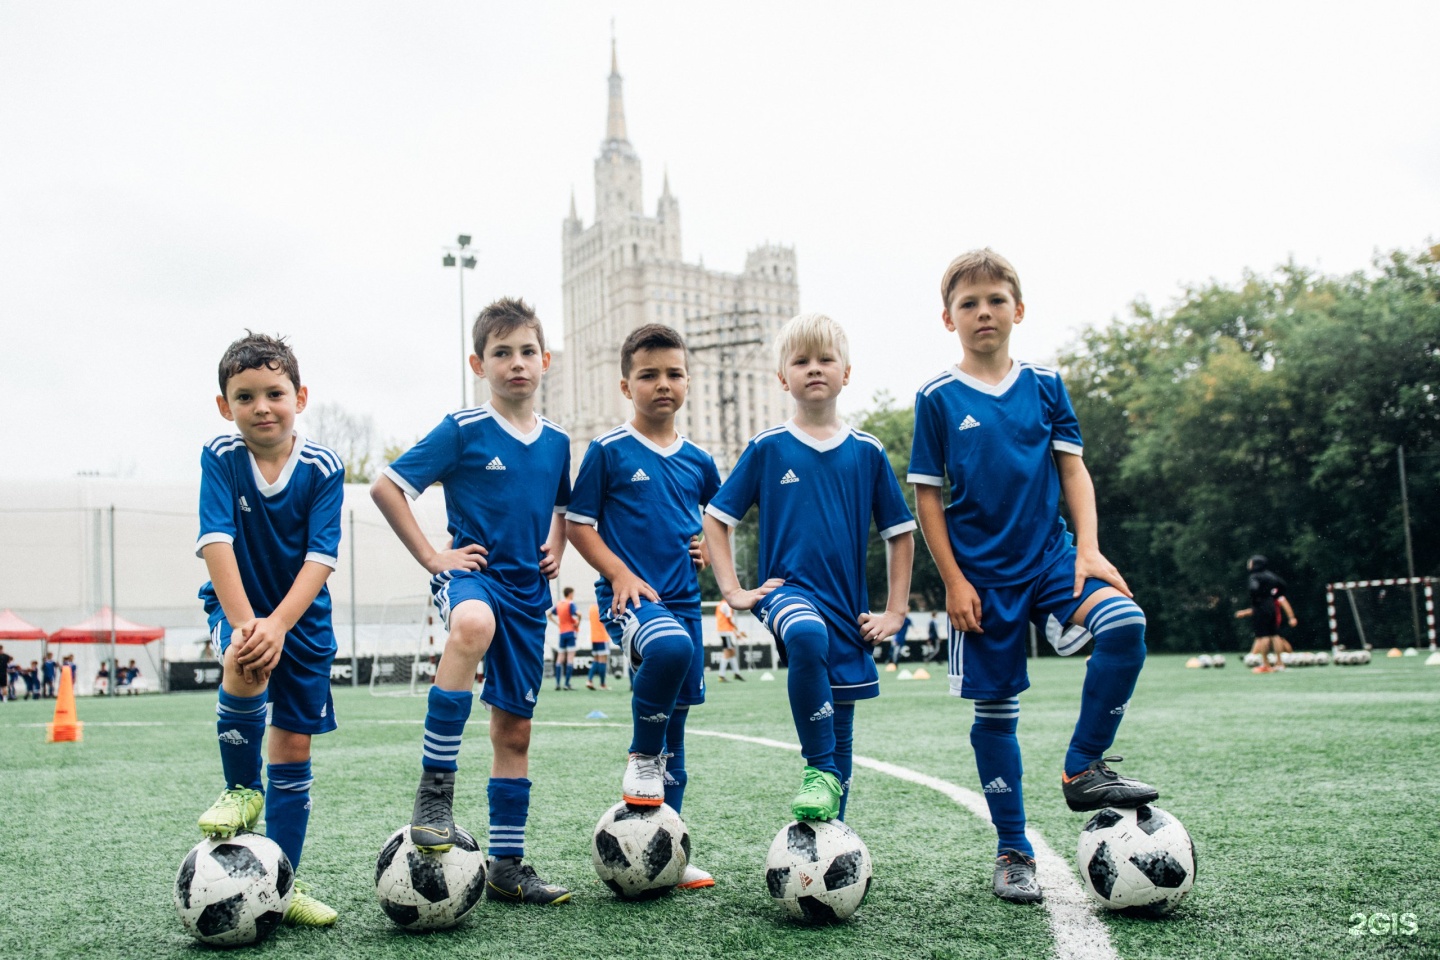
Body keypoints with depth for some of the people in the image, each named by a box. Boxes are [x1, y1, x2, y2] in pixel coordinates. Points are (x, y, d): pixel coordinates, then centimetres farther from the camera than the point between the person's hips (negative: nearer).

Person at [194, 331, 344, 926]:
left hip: (302, 615, 1)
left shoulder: (323, 469, -13)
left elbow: (321, 558, -18)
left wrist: (278, 625, -31)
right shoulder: (220, 458, -13)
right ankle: (241, 790, -9)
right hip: (237, 604, -1)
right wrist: (244, 624, -34)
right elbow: (217, 544, -23)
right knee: (244, 666, -35)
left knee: (294, 749, 2)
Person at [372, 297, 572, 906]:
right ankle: (435, 787, -33)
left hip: (528, 591, 5)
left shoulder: (556, 442, 9)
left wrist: (556, 548, 7)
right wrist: (431, 556, -9)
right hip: (470, 572, -5)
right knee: (473, 623, -42)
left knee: (514, 728, 7)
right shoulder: (463, 431, -6)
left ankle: (506, 866, 19)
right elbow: (385, 487, -5)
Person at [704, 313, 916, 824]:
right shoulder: (767, 447, 0)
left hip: (848, 607, 3)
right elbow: (715, 518, 5)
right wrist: (733, 591, -3)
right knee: (807, 635, -38)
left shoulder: (867, 452, 5)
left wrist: (894, 611, 6)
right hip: (787, 588, -3)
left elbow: (900, 533, 12)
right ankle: (819, 770, -25)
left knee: (840, 736, 7)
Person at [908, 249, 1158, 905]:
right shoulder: (938, 398, -1)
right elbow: (927, 495, -1)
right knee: (995, 710, 3)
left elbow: (1073, 471, 5)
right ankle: (1013, 855, 18)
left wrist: (1088, 549, -8)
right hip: (982, 575, -2)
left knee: (1124, 622, -26)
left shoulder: (1044, 385, 6)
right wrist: (953, 580, -6)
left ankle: (1083, 769, -9)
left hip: (1050, 556, 2)